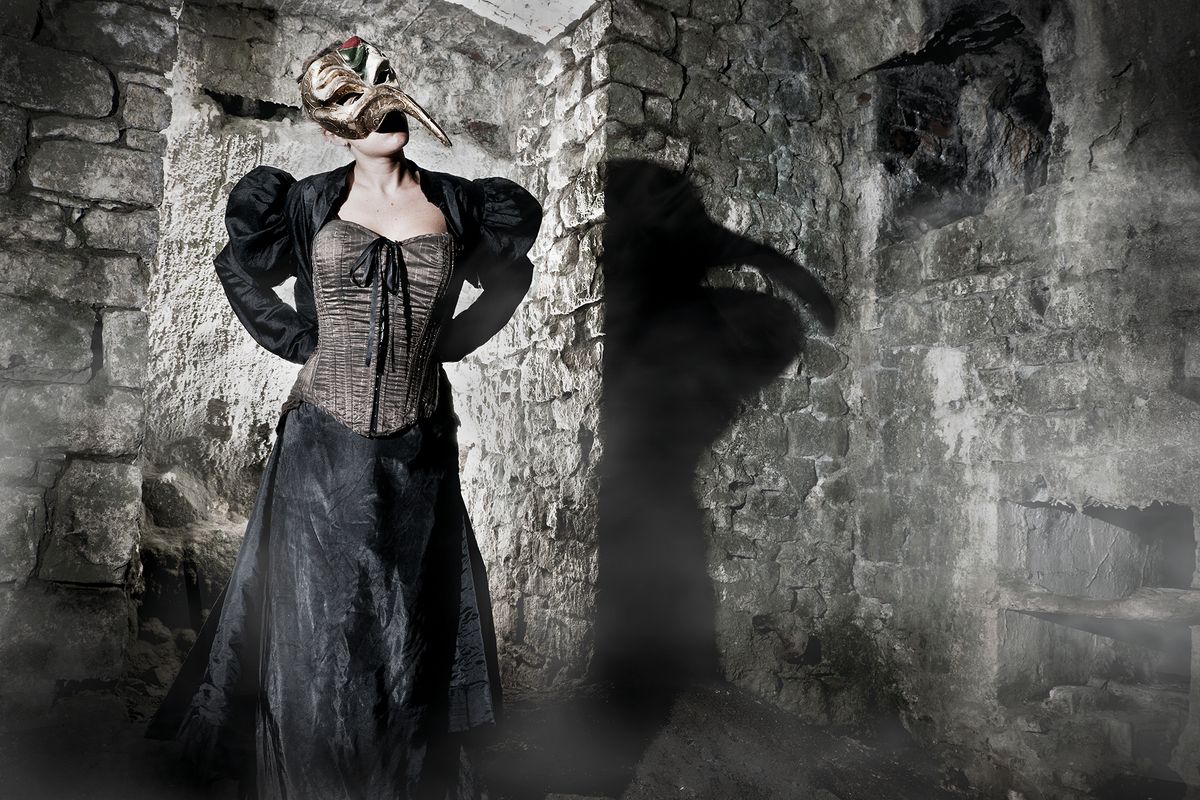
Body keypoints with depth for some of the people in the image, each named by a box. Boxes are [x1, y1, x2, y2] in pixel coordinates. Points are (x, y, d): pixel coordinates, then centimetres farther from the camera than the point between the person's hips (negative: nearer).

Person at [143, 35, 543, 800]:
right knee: (318, 620, 11)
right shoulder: (310, 202, 3)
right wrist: (299, 341, 5)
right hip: (324, 447, 0)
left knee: (411, 620, 12)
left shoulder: (455, 202, 3)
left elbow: (512, 274, 19)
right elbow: (237, 267, 18)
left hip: (418, 449, 1)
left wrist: (448, 343, 7)